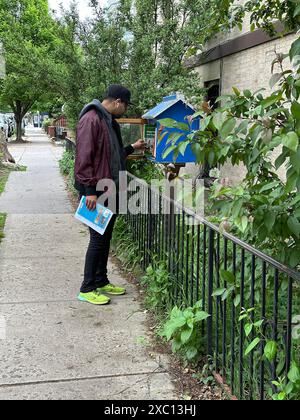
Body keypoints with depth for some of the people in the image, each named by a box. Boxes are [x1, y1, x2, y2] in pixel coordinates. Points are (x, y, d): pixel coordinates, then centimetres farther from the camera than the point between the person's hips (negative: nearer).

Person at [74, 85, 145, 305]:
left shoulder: (110, 121, 16)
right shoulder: (91, 119, -15)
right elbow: (84, 157, -21)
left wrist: (132, 148, 27)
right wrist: (90, 190, -24)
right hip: (96, 192, -9)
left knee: (106, 238, 15)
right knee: (98, 240, -4)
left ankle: (101, 282, 26)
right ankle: (87, 289, 7)